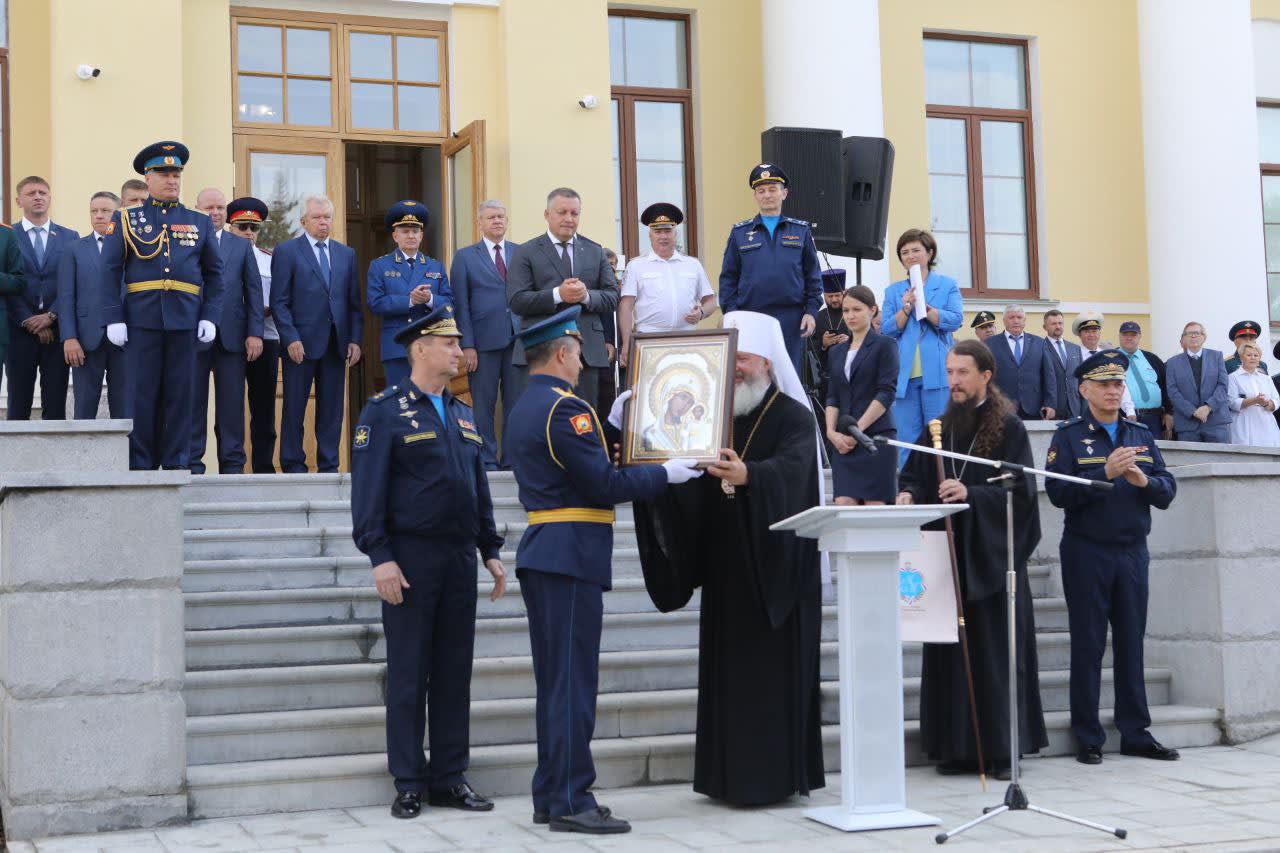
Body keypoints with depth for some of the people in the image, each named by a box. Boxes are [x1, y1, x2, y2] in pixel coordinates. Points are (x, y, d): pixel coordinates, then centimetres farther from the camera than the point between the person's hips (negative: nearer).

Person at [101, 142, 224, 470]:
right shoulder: (125, 220, 8)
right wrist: (114, 319, -6)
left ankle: (176, 465, 9)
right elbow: (110, 271, 3)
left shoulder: (200, 222, 13)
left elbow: (215, 273, 13)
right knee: (142, 394, 0)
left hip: (185, 321, 2)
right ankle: (140, 467, 7)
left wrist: (210, 317, 2)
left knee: (180, 394, 3)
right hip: (141, 320, -1)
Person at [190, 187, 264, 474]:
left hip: (232, 337, 2)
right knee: (193, 402, 1)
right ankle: (193, 465, 7)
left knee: (232, 405, 3)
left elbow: (253, 291, 10)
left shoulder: (242, 246, 14)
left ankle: (232, 465, 9)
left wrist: (255, 333, 0)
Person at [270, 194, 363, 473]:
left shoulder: (346, 254, 15)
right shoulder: (286, 251, 2)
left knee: (332, 408, 5)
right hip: (301, 342, -4)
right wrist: (291, 339, -12)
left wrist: (355, 339, 3)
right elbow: (279, 302, -3)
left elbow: (354, 302, 13)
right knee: (294, 408, 1)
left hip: (336, 343, 4)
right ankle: (293, 465, 8)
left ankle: (328, 466, 10)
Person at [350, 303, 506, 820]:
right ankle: (408, 784, 7)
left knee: (455, 672, 8)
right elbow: (368, 491, -10)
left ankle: (450, 778, 16)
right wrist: (379, 557, -17)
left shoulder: (463, 414, 16)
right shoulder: (385, 411, -4)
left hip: (461, 558, 6)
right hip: (410, 559, -6)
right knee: (408, 675, 0)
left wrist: (490, 550, 14)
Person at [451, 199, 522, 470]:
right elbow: (460, 304, 2)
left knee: (517, 404, 2)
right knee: (483, 406, 1)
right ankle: (487, 462, 8)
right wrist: (467, 345, -6)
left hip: (518, 340, 2)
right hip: (484, 343, -2)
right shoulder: (465, 256, 7)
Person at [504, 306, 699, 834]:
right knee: (574, 679, -7)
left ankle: (549, 796, 17)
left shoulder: (524, 408, 17)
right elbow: (604, 485, -18)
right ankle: (571, 803, -4)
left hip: (541, 554, 10)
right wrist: (666, 473, -8)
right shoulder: (565, 407, -14)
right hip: (571, 556, -10)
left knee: (554, 680, 13)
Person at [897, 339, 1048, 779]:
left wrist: (970, 493, -22)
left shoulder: (1008, 427, -3)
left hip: (992, 557, -4)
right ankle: (960, 747, 10)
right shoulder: (940, 428, 12)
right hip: (949, 554, 5)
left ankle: (1003, 746, 5)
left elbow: (1020, 489, -9)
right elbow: (913, 473, 13)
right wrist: (907, 493, -10)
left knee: (996, 651, -3)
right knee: (952, 649, 4)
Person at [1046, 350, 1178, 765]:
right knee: (1088, 646, 1)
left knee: (1131, 644, 8)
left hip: (1133, 552, 4)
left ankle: (1136, 734, 15)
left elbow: (1168, 491, 6)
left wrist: (1143, 480, -15)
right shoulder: (1069, 435, -1)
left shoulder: (1142, 435, 12)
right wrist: (1105, 473, -22)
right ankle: (1088, 738, 8)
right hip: (1086, 554, -4)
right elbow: (1059, 493, -12)